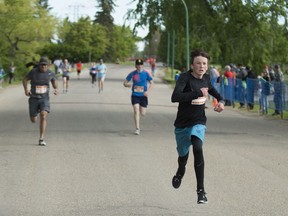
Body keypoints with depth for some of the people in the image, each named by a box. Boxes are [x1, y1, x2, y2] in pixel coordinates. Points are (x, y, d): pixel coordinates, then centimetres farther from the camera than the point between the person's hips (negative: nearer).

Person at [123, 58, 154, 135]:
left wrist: (148, 91, -17)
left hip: (143, 95, 0)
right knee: (136, 111, -13)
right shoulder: (132, 74, -1)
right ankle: (137, 129, -9)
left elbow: (151, 83, 0)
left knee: (143, 113, 4)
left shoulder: (146, 73, -2)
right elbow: (125, 83, 5)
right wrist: (128, 84, -20)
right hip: (135, 95, 0)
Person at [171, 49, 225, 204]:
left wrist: (221, 101, 2)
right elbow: (175, 97, -34)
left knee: (198, 148, -25)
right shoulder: (185, 78, -18)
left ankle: (201, 190, -23)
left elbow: (212, 90, 23)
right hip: (182, 124, -1)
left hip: (198, 123, 1)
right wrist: (198, 93, -36)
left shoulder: (206, 79, 0)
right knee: (183, 155, 16)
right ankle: (180, 172, 56)